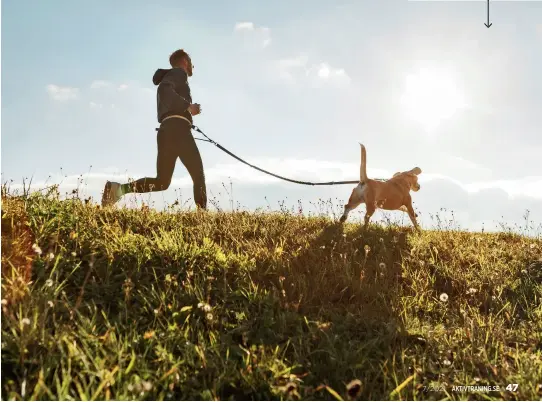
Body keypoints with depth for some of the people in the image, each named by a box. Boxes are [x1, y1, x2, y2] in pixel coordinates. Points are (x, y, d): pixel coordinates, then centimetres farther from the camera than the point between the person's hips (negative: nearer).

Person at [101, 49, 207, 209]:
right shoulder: (179, 73, 5)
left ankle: (119, 188, -15)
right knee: (198, 175, -6)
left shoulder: (169, 77, 33)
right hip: (177, 128, -8)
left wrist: (188, 109, 27)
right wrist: (188, 106, -18)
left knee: (162, 181, 1)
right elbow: (164, 90, -17)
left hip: (166, 131, 8)